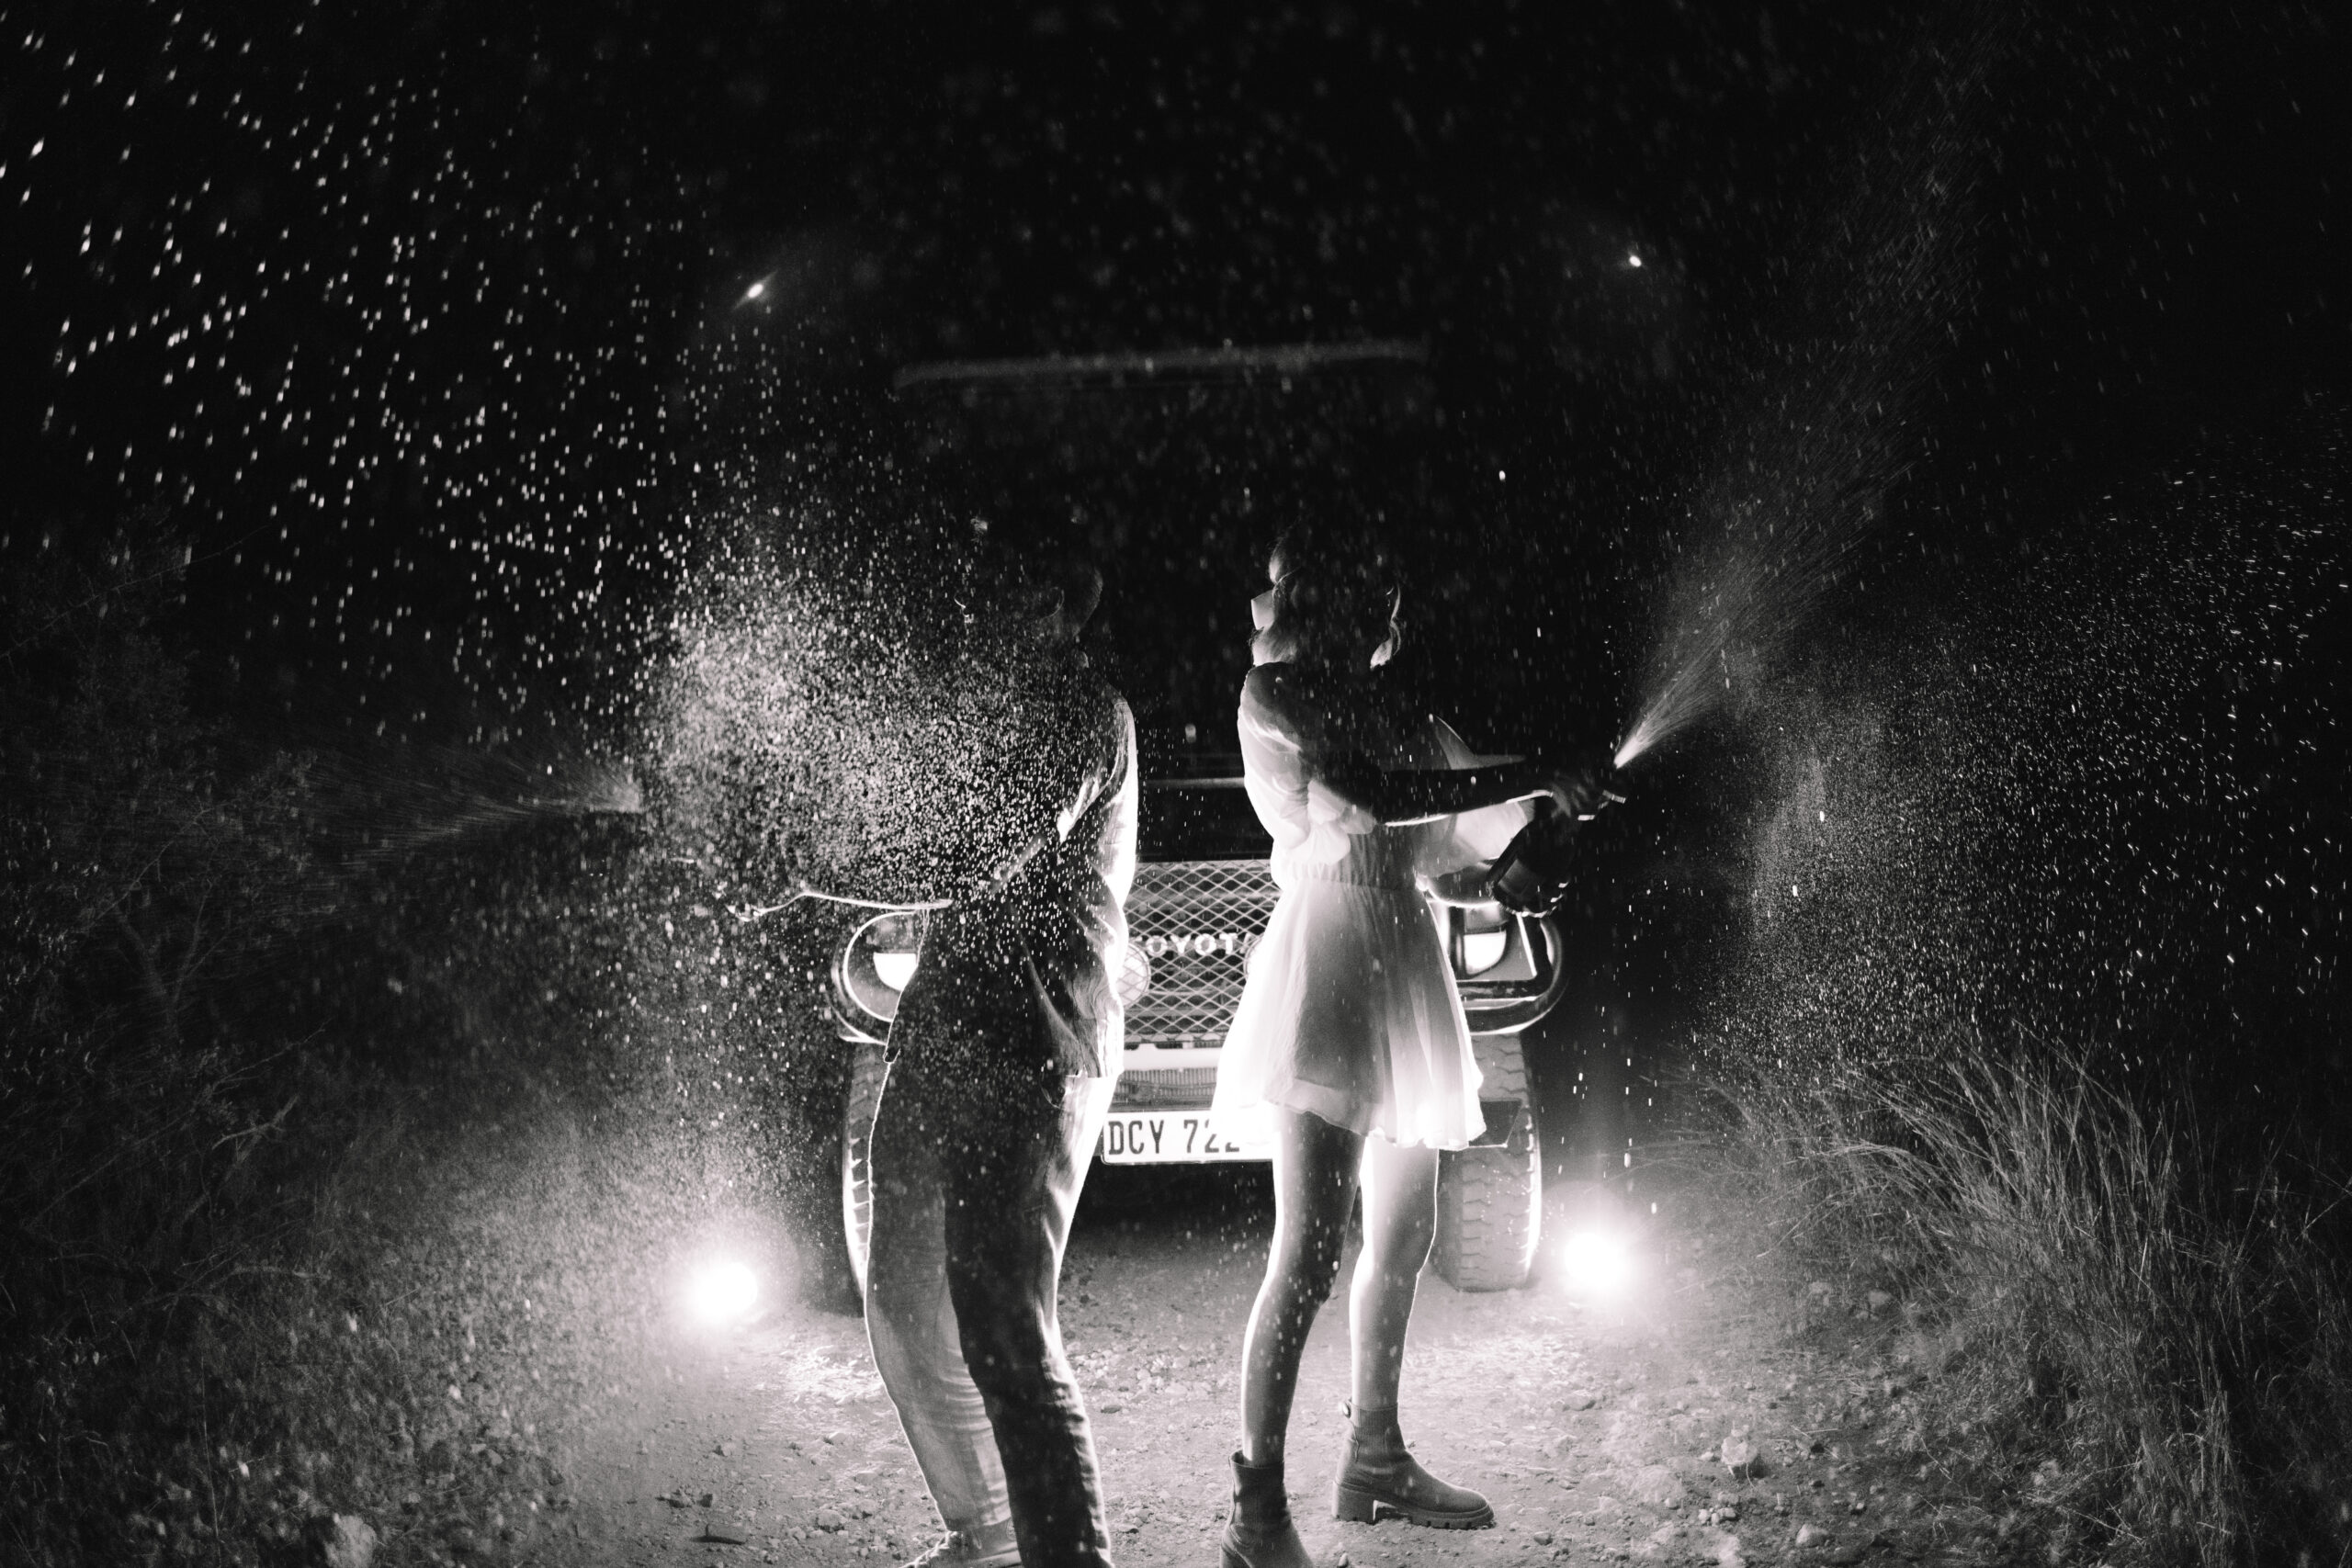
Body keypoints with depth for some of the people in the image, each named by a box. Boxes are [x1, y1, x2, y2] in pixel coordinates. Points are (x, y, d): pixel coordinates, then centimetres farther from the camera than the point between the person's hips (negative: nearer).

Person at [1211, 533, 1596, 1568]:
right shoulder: (1274, 694, -4)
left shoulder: (1383, 708, 19)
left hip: (1406, 964, 9)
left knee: (1401, 1239, 14)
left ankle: (1375, 1460, 27)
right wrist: (1528, 775, -12)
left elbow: (1441, 861, 19)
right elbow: (1374, 797, -17)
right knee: (1309, 1256, -13)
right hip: (1328, 960, -9)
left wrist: (1538, 802, 11)